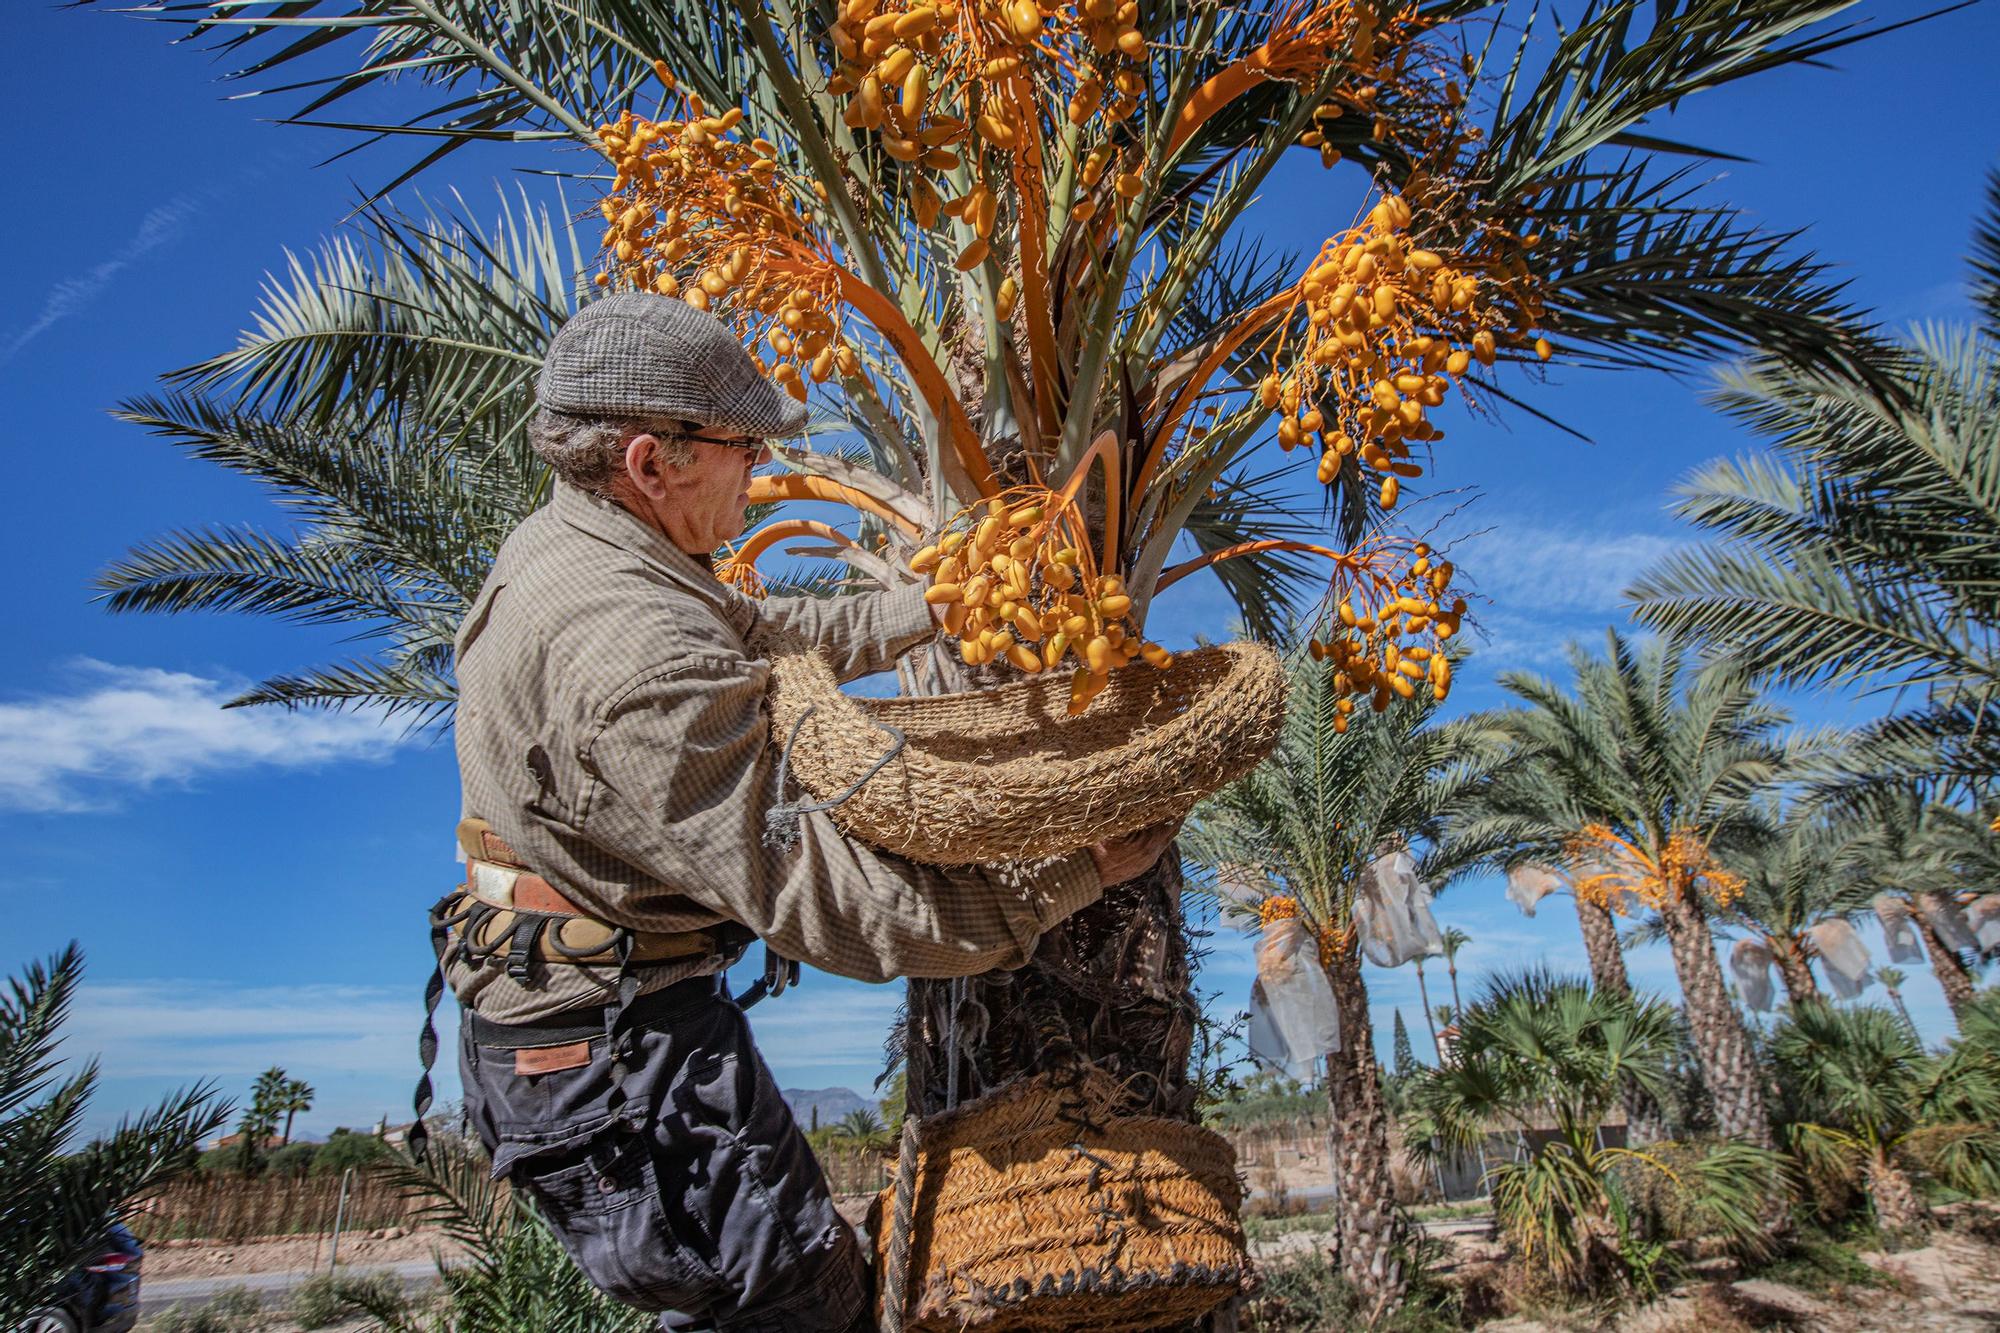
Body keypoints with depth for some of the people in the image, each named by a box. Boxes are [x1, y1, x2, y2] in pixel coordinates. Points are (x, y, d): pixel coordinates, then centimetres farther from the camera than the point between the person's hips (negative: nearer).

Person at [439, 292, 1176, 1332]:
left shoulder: (559, 547, 3)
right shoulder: (631, 659, -31)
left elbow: (770, 630, 14)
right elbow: (835, 899, -32)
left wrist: (940, 607, 13)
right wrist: (1079, 866, -26)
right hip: (610, 1045, -10)